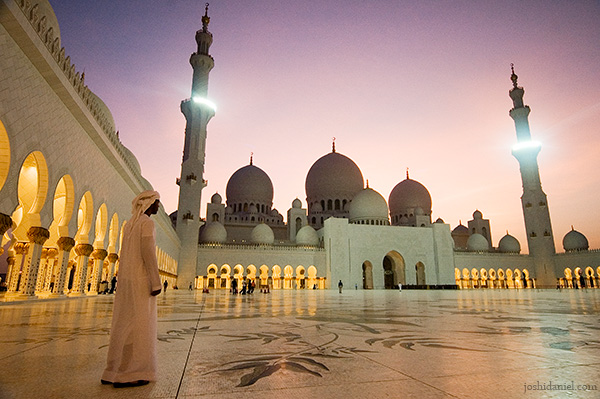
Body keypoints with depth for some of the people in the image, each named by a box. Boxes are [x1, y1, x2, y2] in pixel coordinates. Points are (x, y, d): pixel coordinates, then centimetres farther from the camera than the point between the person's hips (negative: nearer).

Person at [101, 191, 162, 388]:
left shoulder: (130, 224, 18)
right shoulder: (147, 222, -11)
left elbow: (125, 255, 19)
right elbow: (148, 252, -21)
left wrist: (124, 283, 22)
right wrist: (156, 283, -19)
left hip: (127, 279, 9)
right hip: (141, 281, -9)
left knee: (124, 325, 12)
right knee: (138, 325, -5)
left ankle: (114, 371, 18)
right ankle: (127, 375, -1)